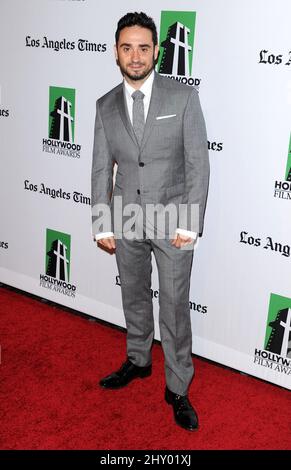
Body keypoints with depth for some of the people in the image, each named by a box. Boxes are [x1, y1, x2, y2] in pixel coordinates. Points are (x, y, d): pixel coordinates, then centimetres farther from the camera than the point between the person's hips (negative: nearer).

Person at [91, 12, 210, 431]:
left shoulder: (184, 97, -7)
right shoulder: (106, 106, 3)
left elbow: (198, 163, -8)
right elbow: (101, 169, 6)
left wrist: (190, 224, -13)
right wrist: (102, 225, 1)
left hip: (172, 221, -3)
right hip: (127, 221, 4)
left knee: (175, 307, 2)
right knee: (134, 297, 19)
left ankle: (178, 388, 18)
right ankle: (138, 361, 41)